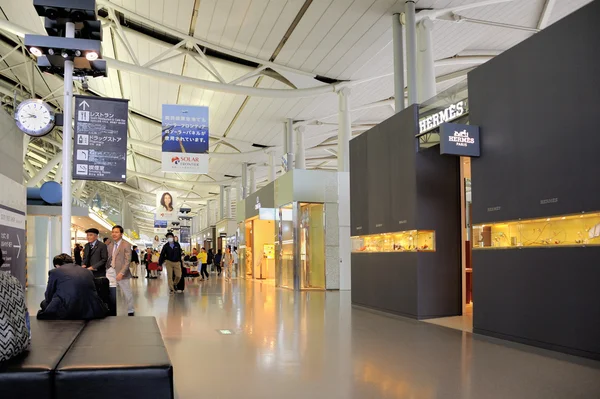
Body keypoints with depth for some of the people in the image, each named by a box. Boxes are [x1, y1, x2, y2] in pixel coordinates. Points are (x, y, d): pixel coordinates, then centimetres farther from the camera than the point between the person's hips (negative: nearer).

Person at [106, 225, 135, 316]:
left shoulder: (126, 245, -9)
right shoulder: (110, 245, 10)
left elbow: (128, 261, -14)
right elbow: (108, 259, 12)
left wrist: (121, 273, -22)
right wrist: (107, 269, -1)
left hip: (121, 273, -5)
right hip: (111, 272, 5)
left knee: (127, 293, 8)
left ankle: (131, 311, 24)